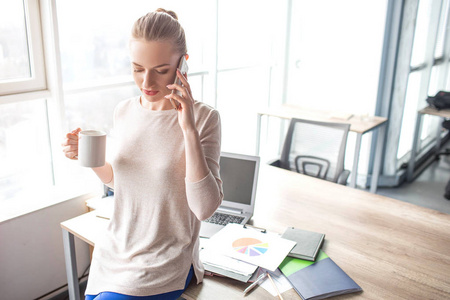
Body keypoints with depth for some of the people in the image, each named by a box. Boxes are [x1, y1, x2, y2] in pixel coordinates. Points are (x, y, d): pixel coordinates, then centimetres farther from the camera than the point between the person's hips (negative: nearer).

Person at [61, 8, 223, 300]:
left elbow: (205, 208, -23)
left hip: (162, 266, -5)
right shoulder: (125, 111, -1)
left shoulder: (204, 118, -17)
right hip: (113, 252, 5)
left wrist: (189, 131, -29)